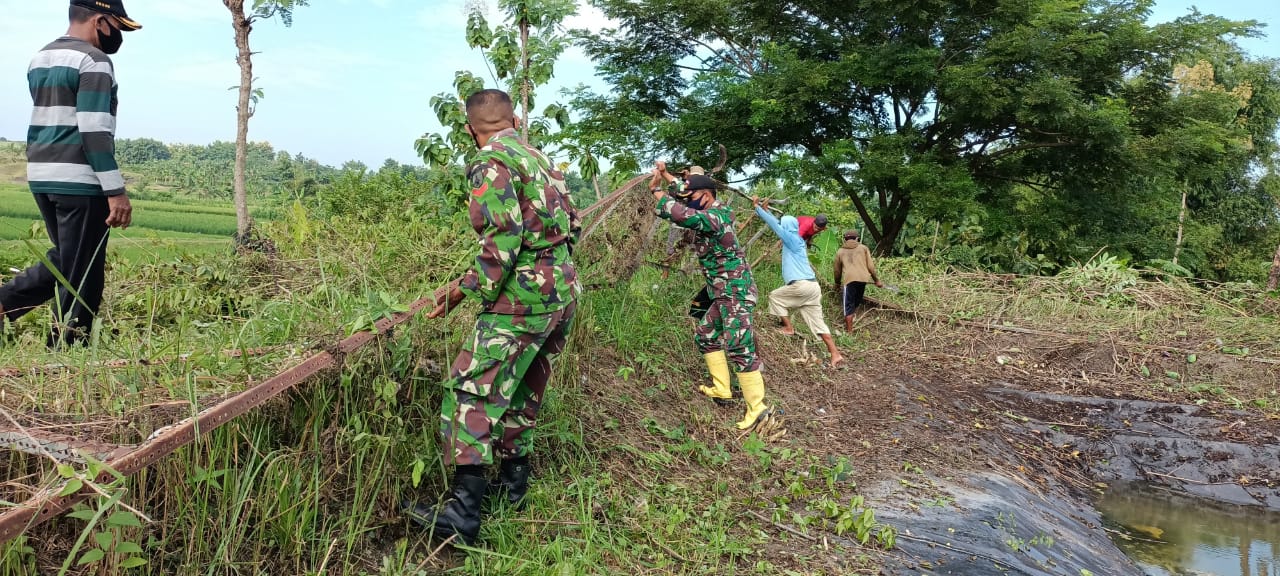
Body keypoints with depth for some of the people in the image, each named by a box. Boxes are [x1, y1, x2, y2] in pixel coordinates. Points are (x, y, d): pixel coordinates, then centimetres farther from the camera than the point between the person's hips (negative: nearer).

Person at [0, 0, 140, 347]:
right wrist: (116, 191, -18)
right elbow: (94, 131, -18)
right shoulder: (93, 60, -11)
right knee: (81, 278, -1)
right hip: (80, 182, -9)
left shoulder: (39, 59, 17)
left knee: (63, 261, 23)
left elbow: (45, 123, 21)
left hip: (41, 178, 9)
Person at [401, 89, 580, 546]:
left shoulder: (492, 162, -9)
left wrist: (466, 290, -13)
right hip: (564, 294, 9)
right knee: (524, 390, 18)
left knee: (473, 390, -8)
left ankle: (464, 510, -12)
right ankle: (513, 482, 28)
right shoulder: (541, 158, 17)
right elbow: (572, 225, 18)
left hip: (523, 298, -9)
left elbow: (503, 237, -20)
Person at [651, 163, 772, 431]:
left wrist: (656, 190, -22)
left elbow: (681, 215, -35)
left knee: (738, 347, -12)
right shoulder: (709, 213, 10)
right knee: (705, 335, 18)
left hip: (736, 293, -11)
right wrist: (665, 174, 17)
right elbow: (684, 192, 27)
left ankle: (757, 408, -9)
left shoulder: (714, 217, -20)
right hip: (722, 293, 11)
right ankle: (721, 390, 23)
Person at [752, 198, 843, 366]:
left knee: (774, 296, 12)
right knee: (817, 322, 6)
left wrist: (757, 207, 6)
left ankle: (788, 328, 10)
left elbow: (774, 224, -1)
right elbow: (778, 225, 33)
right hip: (812, 286, 9)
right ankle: (835, 353, -2)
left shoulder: (791, 239, -3)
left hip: (801, 285, -8)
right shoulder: (796, 240, 20)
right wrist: (766, 210, 37)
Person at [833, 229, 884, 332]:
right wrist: (877, 280, 22)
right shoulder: (863, 247, 19)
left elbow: (837, 271, 25)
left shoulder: (840, 251, 20)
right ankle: (849, 325, 11)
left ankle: (849, 331, 0)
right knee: (856, 303, 17)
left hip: (849, 279, -1)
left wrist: (837, 284, 41)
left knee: (849, 307, 3)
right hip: (863, 278, 1)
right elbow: (870, 266, 12)